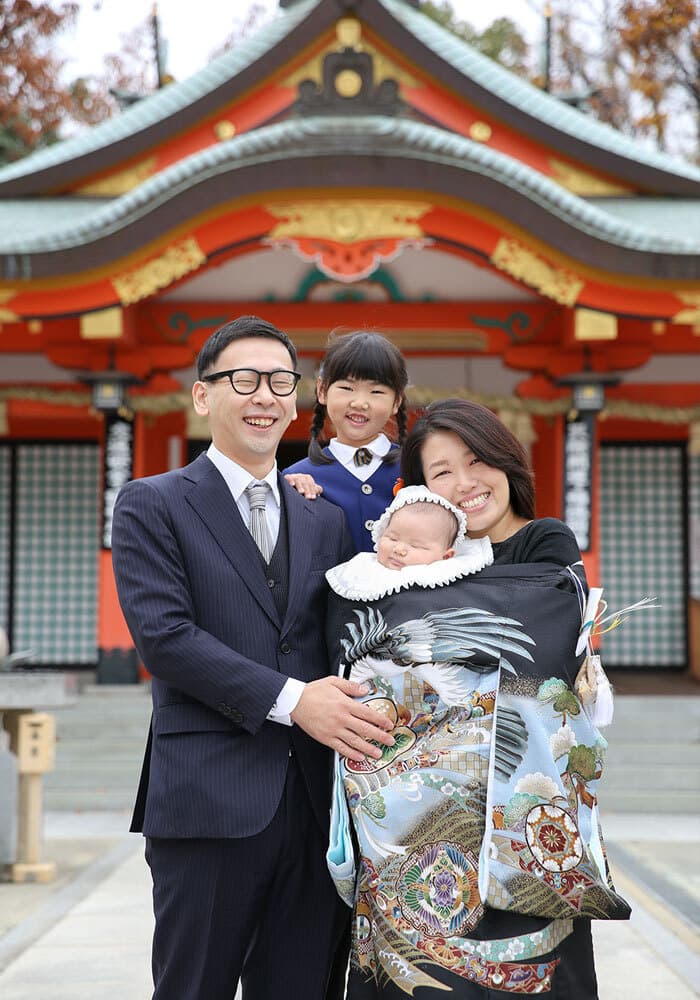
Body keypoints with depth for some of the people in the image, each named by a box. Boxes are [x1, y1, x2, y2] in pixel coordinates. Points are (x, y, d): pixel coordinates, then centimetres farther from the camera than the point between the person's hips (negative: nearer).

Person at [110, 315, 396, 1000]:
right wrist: (290, 699, -18)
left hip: (314, 804, 5)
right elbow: (163, 635, -11)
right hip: (209, 802, -4)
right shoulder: (152, 505, 1)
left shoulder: (325, 521, 17)